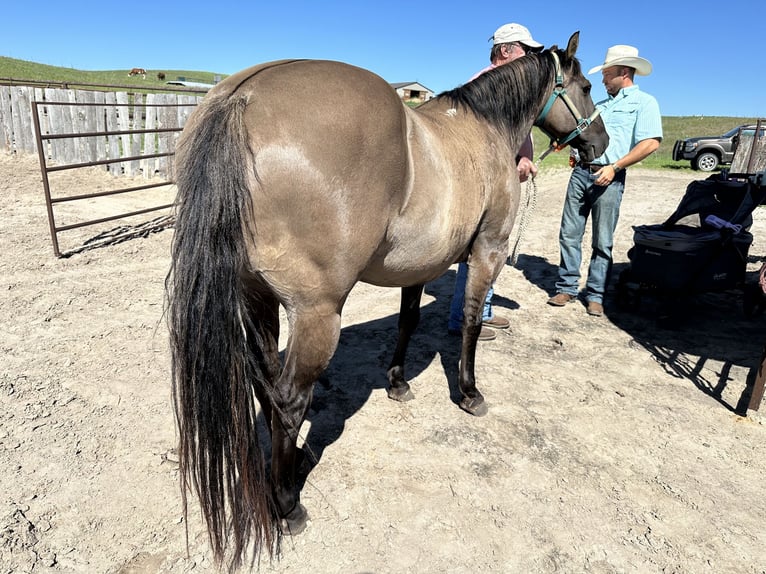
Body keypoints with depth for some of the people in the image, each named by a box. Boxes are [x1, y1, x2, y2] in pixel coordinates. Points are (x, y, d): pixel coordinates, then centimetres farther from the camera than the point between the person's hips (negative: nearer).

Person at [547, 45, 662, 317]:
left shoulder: (644, 102, 2)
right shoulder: (600, 105, 22)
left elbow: (651, 142, -10)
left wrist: (615, 166, -16)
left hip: (608, 177, -6)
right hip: (581, 172, 6)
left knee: (602, 242, 0)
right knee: (569, 234, 3)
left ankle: (595, 295, 9)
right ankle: (566, 288, 12)